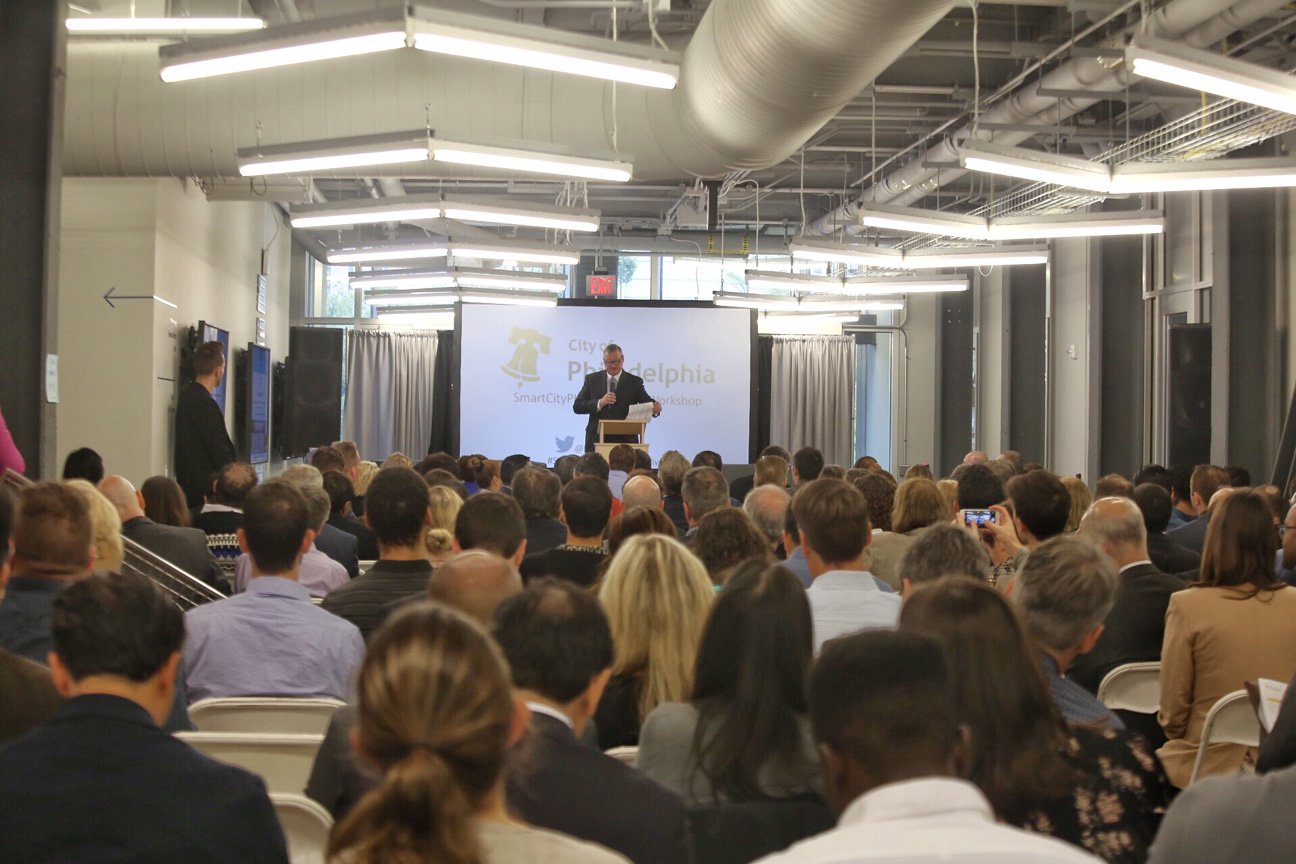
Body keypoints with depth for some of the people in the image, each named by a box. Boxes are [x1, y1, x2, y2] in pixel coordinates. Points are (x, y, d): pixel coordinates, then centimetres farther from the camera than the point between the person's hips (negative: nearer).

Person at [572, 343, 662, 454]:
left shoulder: (634, 382, 7)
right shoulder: (592, 379, 9)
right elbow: (577, 406, 3)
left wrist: (655, 408, -27)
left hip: (625, 441, -1)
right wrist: (600, 403, -13)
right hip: (597, 440, 1)